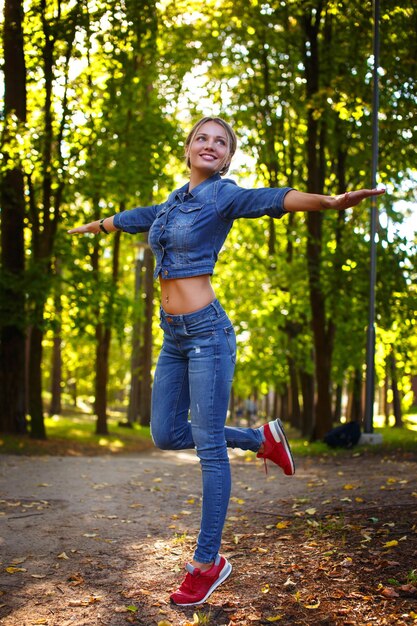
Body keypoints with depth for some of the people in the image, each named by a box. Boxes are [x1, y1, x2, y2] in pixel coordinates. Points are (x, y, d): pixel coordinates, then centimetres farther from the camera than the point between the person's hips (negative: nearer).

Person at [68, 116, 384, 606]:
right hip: (174, 336, 8)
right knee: (166, 435, 13)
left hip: (206, 331, -8)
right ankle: (261, 439, 29)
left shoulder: (222, 195, -4)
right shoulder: (174, 201, 16)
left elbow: (270, 199, -24)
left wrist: (328, 201, -43)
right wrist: (93, 226, 54)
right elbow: (137, 217, 36)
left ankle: (208, 561, 5)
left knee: (208, 446, -4)